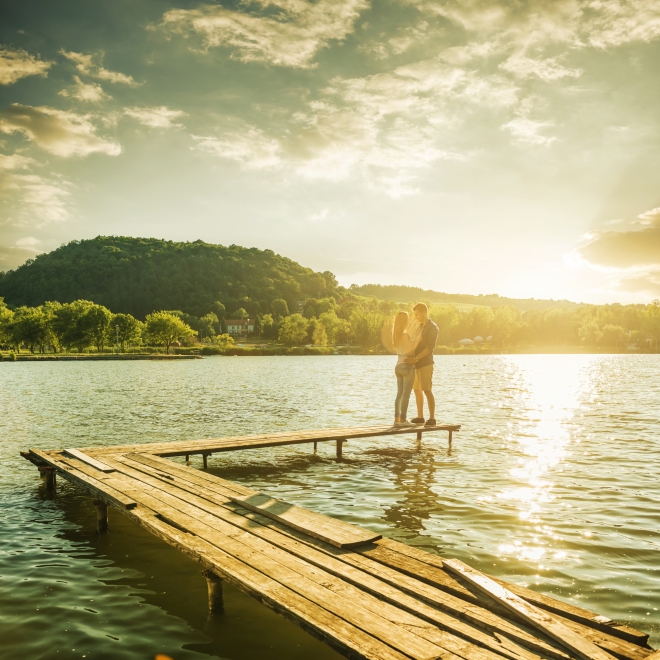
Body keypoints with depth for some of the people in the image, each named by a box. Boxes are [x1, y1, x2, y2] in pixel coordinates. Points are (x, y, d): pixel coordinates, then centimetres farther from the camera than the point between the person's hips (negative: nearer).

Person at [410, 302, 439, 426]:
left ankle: (432, 418, -5)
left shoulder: (432, 327, -8)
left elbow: (430, 347, -16)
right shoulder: (420, 327, 17)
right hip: (417, 364, 8)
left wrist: (416, 358, -25)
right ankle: (420, 417, 16)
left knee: (427, 391, -9)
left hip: (425, 363, -8)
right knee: (417, 390, 9)